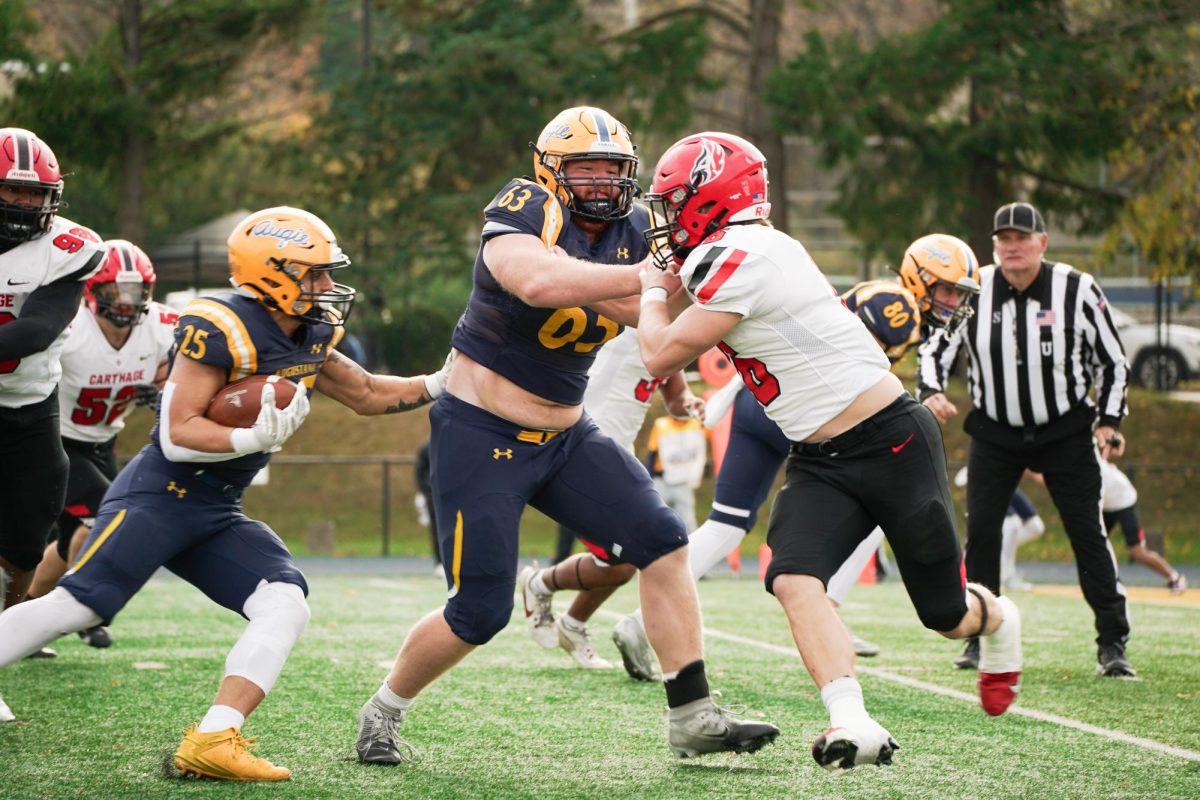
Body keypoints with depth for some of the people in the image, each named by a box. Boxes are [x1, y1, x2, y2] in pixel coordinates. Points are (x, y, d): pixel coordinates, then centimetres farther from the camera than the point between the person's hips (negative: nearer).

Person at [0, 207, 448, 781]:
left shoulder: (309, 339, 9)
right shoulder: (220, 330, -18)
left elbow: (369, 395, 23)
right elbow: (178, 434, -20)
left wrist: (444, 383, 11)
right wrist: (258, 437, -31)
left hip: (219, 515, 8)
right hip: (159, 495, -8)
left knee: (286, 605, -11)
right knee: (77, 605, -17)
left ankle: (211, 742, -20)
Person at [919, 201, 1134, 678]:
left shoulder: (1077, 290, -10)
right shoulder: (972, 291, -7)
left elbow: (1111, 360, -1)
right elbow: (935, 348, 2)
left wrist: (1108, 421, -7)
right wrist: (932, 393, -17)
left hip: (1065, 432, -2)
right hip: (995, 433, 2)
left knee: (1087, 532, -6)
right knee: (980, 531, -3)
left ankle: (1112, 644, 0)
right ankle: (981, 638, 10)